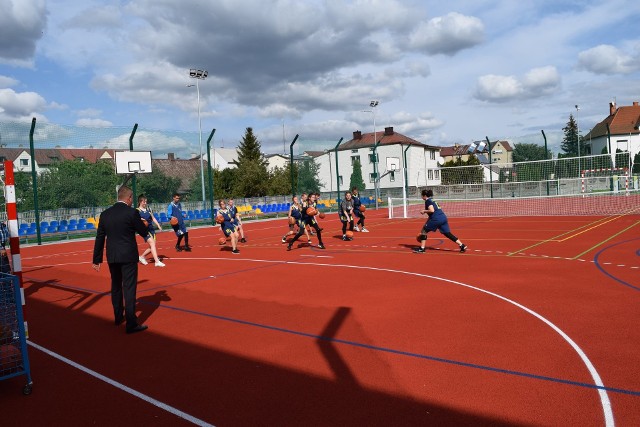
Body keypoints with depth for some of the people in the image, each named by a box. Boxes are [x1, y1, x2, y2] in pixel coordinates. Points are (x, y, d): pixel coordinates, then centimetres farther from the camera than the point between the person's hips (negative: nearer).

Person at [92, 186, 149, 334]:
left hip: (112, 257, 6)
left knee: (116, 286, 20)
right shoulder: (132, 212, -12)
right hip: (128, 256, -5)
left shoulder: (105, 214, 4)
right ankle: (131, 324, -3)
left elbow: (99, 238, 7)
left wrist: (97, 259, 12)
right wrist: (142, 224, 19)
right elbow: (144, 233, -4)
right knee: (129, 288, -3)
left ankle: (119, 316, 35)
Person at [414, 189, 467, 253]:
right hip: (443, 217, 8)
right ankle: (462, 245, 3)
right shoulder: (433, 201, 25)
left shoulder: (428, 201, -2)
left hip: (436, 219, -8)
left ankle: (422, 248, 4)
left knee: (423, 230, 5)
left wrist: (424, 211, -2)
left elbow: (432, 210, -17)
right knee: (448, 234, 10)